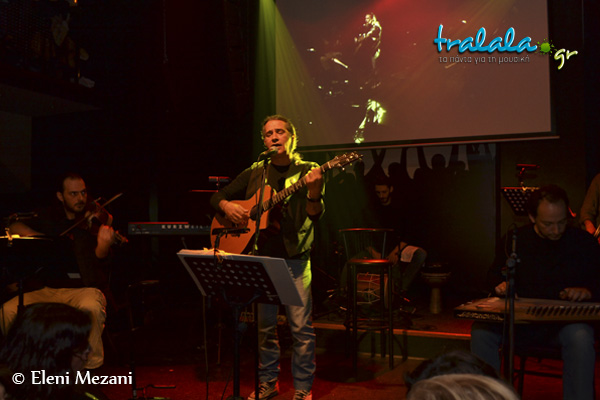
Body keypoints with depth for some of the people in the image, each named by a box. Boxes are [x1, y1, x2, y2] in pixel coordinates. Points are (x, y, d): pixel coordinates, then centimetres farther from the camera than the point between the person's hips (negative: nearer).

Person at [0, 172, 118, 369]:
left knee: (91, 308, -37)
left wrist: (103, 245, -37)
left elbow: (100, 262, -13)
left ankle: (92, 368, -18)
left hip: (82, 288, -3)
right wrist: (34, 235, -5)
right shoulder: (49, 218, 13)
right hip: (45, 289, 4)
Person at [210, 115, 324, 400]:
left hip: (294, 259, -3)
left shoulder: (308, 171, 0)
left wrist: (313, 194, -33)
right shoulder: (255, 173, 10)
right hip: (261, 258, 3)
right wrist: (226, 206, -7)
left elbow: (315, 216, -13)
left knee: (301, 326, -2)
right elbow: (216, 197, 16)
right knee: (264, 325, 11)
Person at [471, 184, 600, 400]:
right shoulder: (516, 240, 6)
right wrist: (500, 285, -5)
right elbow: (495, 275, 18)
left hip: (566, 320, -1)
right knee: (482, 331, -25)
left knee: (580, 336, -37)